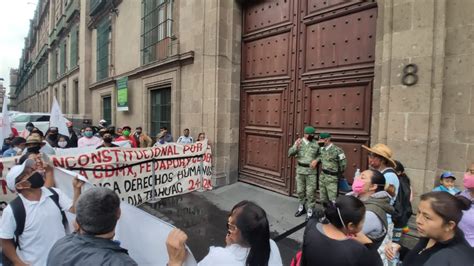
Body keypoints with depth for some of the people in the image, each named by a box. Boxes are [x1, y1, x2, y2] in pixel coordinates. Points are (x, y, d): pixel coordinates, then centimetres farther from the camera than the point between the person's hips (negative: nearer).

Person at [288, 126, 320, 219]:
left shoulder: (316, 144, -4)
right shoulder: (298, 142, -2)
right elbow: (290, 153, -8)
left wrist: (316, 160, -13)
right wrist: (295, 146, -25)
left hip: (311, 171, -2)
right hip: (300, 170, 2)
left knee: (310, 192, 2)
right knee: (300, 191, 15)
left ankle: (310, 211, 17)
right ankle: (302, 207, 34)